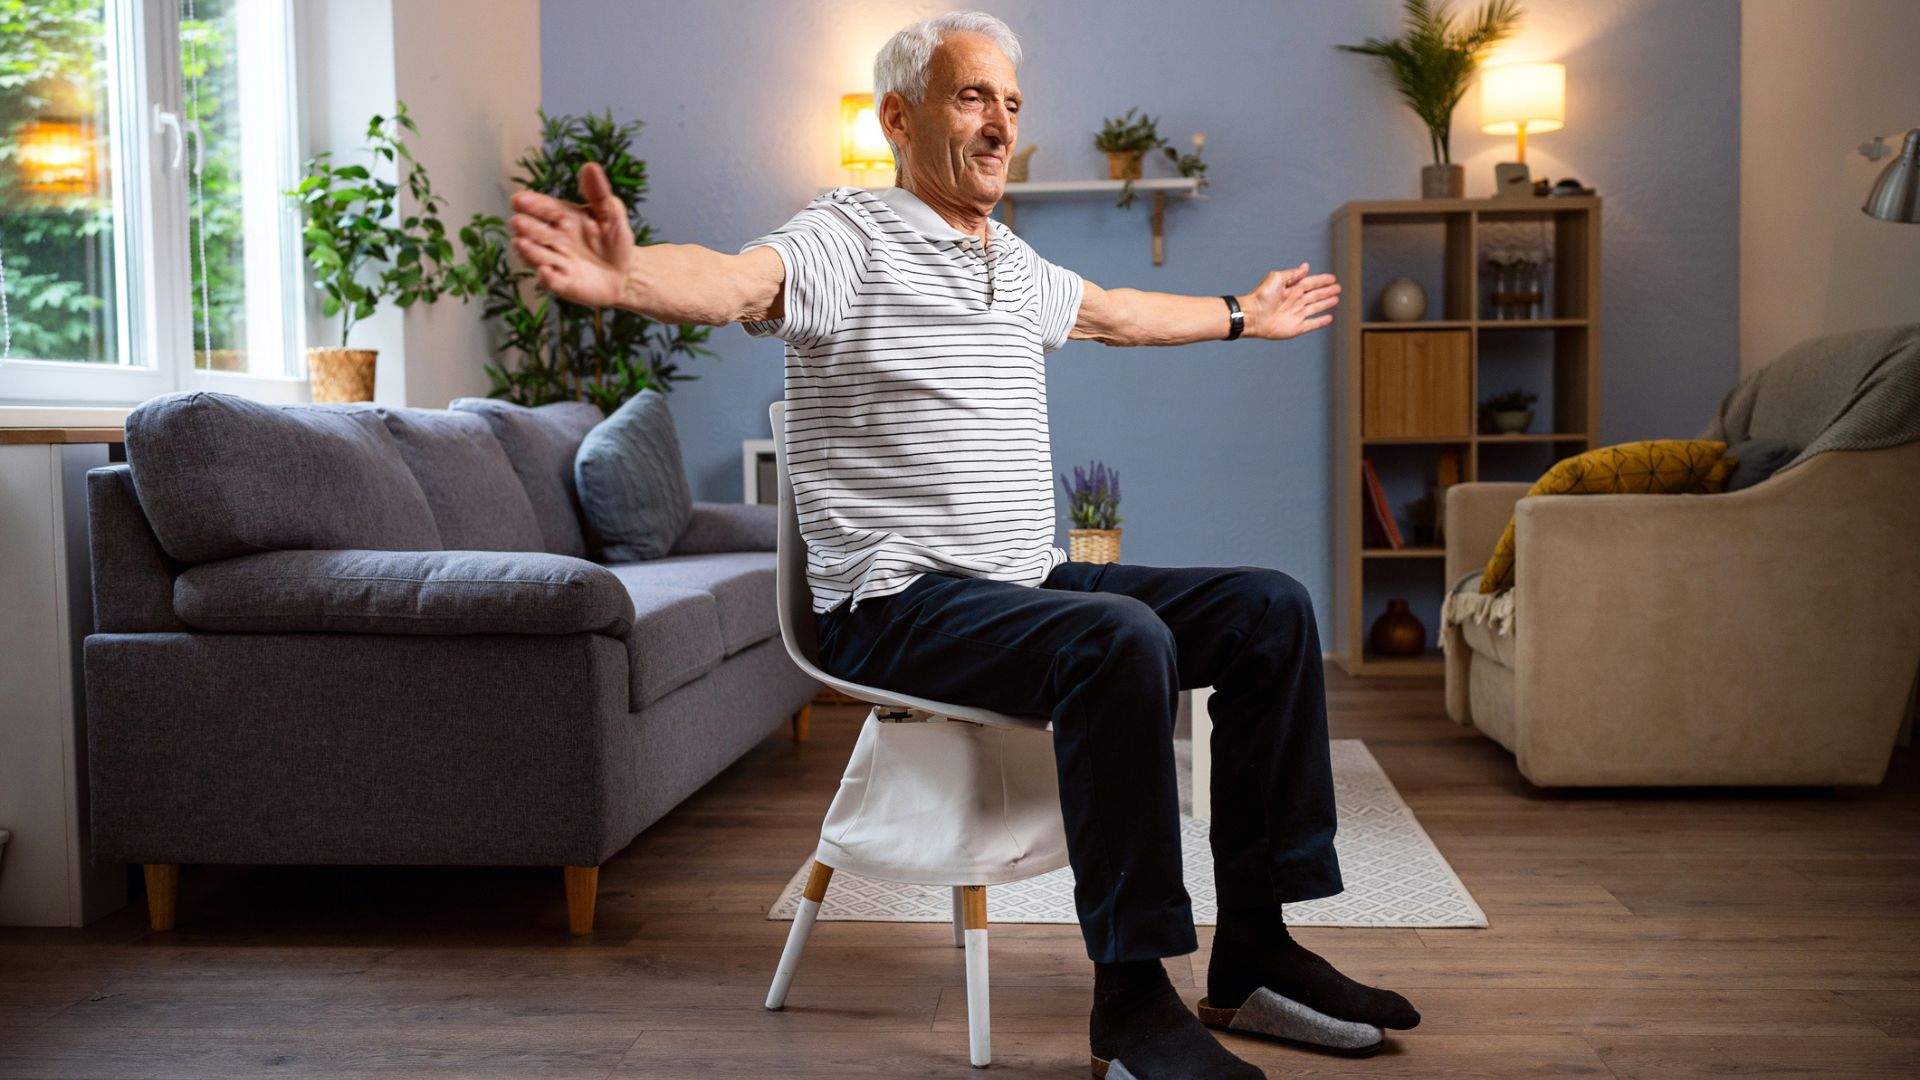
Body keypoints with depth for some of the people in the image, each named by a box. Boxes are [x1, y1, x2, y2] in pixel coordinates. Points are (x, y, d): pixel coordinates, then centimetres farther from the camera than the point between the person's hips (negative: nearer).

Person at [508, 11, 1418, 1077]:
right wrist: (629, 275, -51)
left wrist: (1245, 313, 51)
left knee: (1269, 607, 1)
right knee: (1119, 640, -34)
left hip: (1033, 581, 9)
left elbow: (1110, 311, 39)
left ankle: (1252, 956, 2)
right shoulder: (851, 237, -7)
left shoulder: (1012, 261, 19)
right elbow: (738, 280, -29)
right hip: (898, 606, -9)